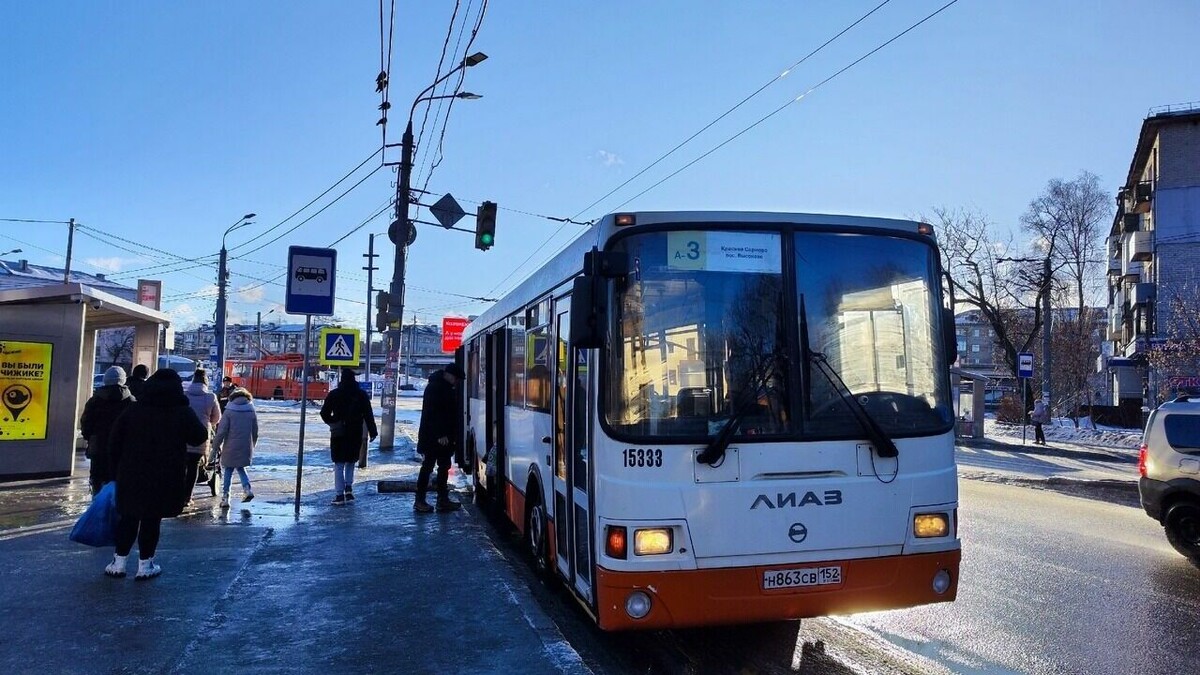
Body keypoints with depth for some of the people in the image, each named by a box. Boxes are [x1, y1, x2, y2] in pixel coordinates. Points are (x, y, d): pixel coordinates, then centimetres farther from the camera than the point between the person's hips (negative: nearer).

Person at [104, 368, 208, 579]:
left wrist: (120, 467, 14)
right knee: (151, 519, 5)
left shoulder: (132, 410, 4)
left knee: (128, 517, 14)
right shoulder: (183, 413, -6)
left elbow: (114, 443, 5)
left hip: (132, 475, 2)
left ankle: (118, 562, 16)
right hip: (165, 479, -2)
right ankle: (145, 564, 10)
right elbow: (199, 437, 3)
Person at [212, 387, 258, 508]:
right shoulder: (252, 412, 2)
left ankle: (225, 498, 8)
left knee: (228, 471, 9)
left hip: (231, 448, -3)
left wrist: (216, 445, 3)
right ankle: (247, 489, 3)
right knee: (240, 468, 22)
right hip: (246, 449, 3)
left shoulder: (229, 411, -8)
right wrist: (252, 446, 22)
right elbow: (255, 433, 9)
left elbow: (222, 431, -10)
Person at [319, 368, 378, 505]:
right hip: (355, 434, 1)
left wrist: (333, 423, 14)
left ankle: (339, 495, 1)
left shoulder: (334, 394, -3)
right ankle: (349, 487, 8)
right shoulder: (361, 394, -1)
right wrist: (372, 432, 1)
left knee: (339, 464, 4)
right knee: (351, 461, 20)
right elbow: (368, 415, -3)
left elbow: (324, 413, -2)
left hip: (338, 434, -1)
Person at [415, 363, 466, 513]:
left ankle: (443, 499, 16)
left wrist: (451, 435, 12)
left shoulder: (447, 388, 15)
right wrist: (440, 435, -24)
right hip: (433, 437, -9)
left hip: (444, 436, 9)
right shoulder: (434, 387, -15)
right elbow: (432, 413, -22)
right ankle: (420, 501, 2)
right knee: (428, 467, -4)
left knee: (444, 467, 11)